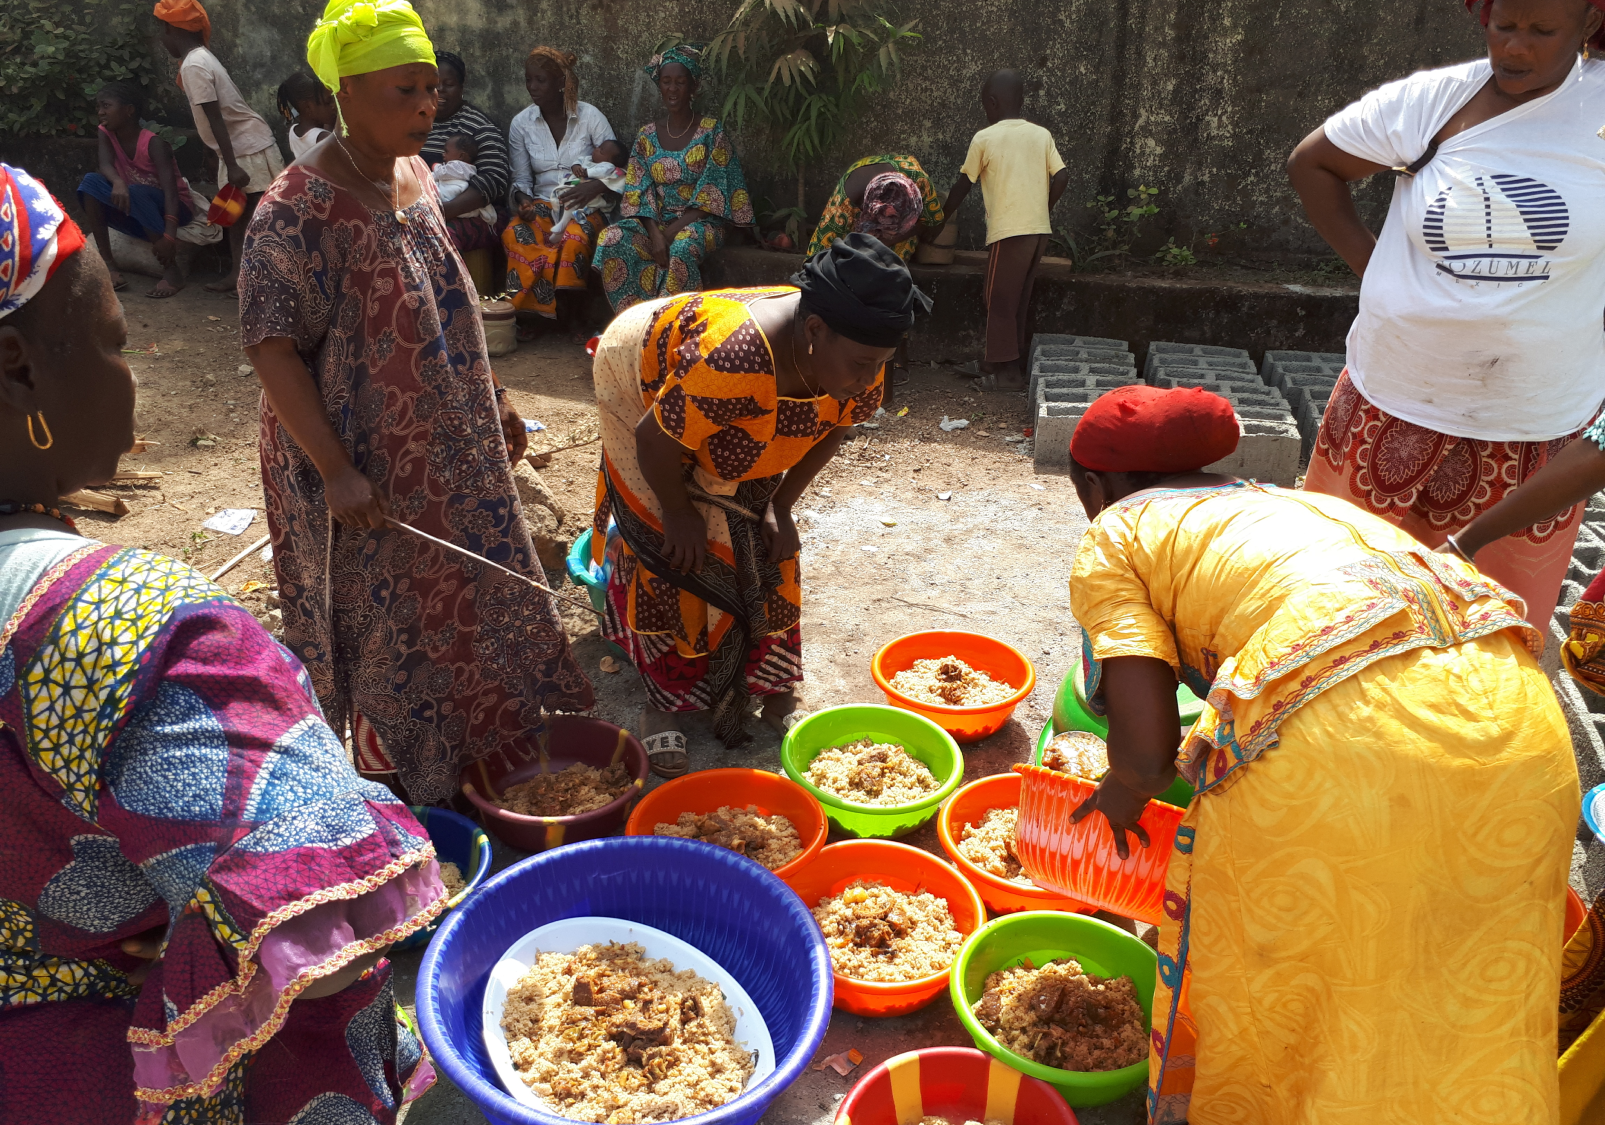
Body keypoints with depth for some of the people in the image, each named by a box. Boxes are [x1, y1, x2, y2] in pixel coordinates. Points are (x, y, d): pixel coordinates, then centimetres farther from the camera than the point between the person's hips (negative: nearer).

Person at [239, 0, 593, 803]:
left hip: (448, 459, 8)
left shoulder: (414, 175, 4)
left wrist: (494, 402, 16)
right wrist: (335, 471, -26)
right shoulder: (301, 207, -20)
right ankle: (403, 781, 30)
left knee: (474, 598, 18)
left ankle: (482, 752, 39)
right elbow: (271, 348, -22)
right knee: (387, 624, 9)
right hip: (367, 476, -7)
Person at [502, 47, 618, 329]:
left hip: (586, 206, -2)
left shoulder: (590, 116, -1)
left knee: (574, 239, -37)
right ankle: (530, 315, -19)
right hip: (543, 205, 3)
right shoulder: (521, 123, 7)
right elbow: (521, 179, 10)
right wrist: (522, 200, -13)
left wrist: (595, 186, -23)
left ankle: (574, 318, -18)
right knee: (514, 235, -31)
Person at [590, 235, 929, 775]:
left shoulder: (859, 363, -26)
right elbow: (656, 442, -34)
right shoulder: (732, 361, -48)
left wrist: (780, 507, -7)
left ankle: (775, 690, 17)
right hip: (643, 387, -5)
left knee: (764, 549, 3)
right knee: (670, 552, -10)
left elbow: (832, 427, -5)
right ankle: (665, 701, 5)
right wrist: (678, 515, -18)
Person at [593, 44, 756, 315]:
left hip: (698, 222, -3)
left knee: (681, 249, -39)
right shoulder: (647, 135, 11)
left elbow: (711, 194, -7)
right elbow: (640, 194, 3)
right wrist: (655, 233, -17)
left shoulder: (712, 131, 1)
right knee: (612, 239, -27)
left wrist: (673, 230, -17)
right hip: (655, 221, 4)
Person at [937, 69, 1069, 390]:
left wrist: (943, 216, 20)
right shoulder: (1043, 135, 9)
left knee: (1001, 300, 2)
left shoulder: (984, 139, -2)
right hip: (1039, 229, 6)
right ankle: (996, 362, 23)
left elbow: (963, 185, 5)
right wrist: (1041, 208, 16)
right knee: (1019, 300, 13)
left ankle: (1007, 371, 2)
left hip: (1008, 230, -6)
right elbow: (1062, 177, 2)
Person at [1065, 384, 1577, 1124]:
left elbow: (1148, 747, 0)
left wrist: (1122, 795, 24)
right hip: (1523, 721, 7)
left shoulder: (1112, 535, 13)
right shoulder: (1282, 501, 32)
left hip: (1345, 738, -7)